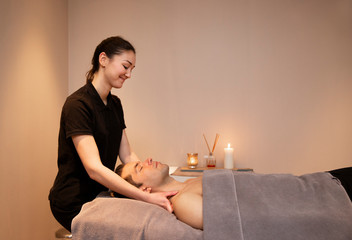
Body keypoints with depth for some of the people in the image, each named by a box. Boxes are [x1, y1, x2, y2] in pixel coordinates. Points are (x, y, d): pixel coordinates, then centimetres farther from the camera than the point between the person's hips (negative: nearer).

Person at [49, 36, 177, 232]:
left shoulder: (115, 104, 7)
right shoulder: (77, 105, -21)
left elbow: (127, 155, 4)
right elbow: (94, 168, -30)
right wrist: (147, 197, -36)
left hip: (99, 196, 7)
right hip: (73, 204, -7)